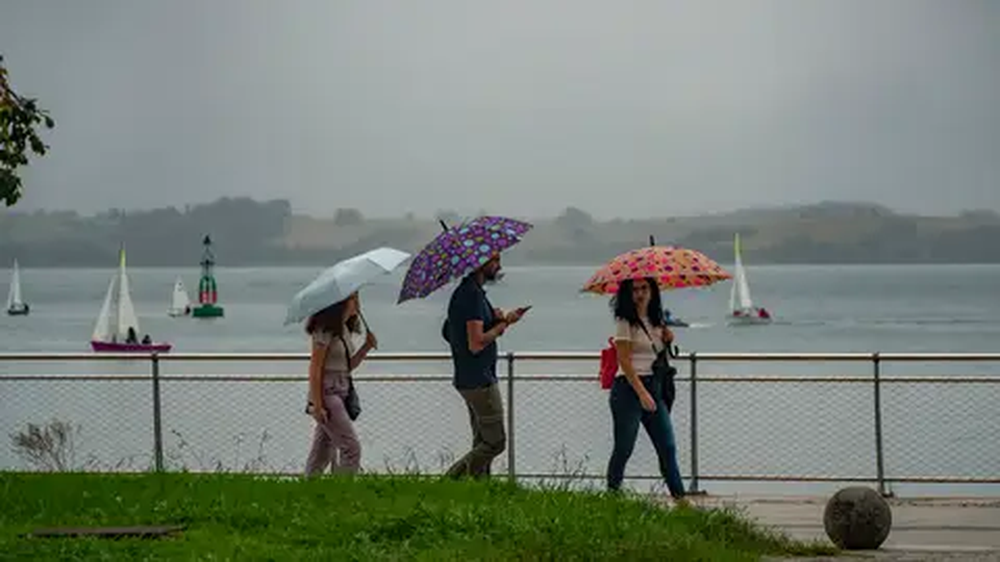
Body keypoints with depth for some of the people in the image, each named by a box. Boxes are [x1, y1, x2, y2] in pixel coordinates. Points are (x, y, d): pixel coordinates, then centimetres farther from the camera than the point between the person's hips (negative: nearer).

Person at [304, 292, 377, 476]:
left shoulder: (345, 329, 14)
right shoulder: (325, 330, -13)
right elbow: (315, 369, -15)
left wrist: (366, 347, 4)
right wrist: (317, 405, -20)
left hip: (340, 394, 9)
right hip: (327, 394, -9)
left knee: (323, 452, 11)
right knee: (351, 448, -12)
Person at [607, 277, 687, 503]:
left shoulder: (655, 321, 13)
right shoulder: (625, 321, -8)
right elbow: (624, 360, -14)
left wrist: (667, 339, 2)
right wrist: (641, 392, -21)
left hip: (654, 386, 7)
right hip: (629, 388, -7)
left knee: (667, 447, 4)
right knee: (623, 448, -3)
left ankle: (680, 498, 5)